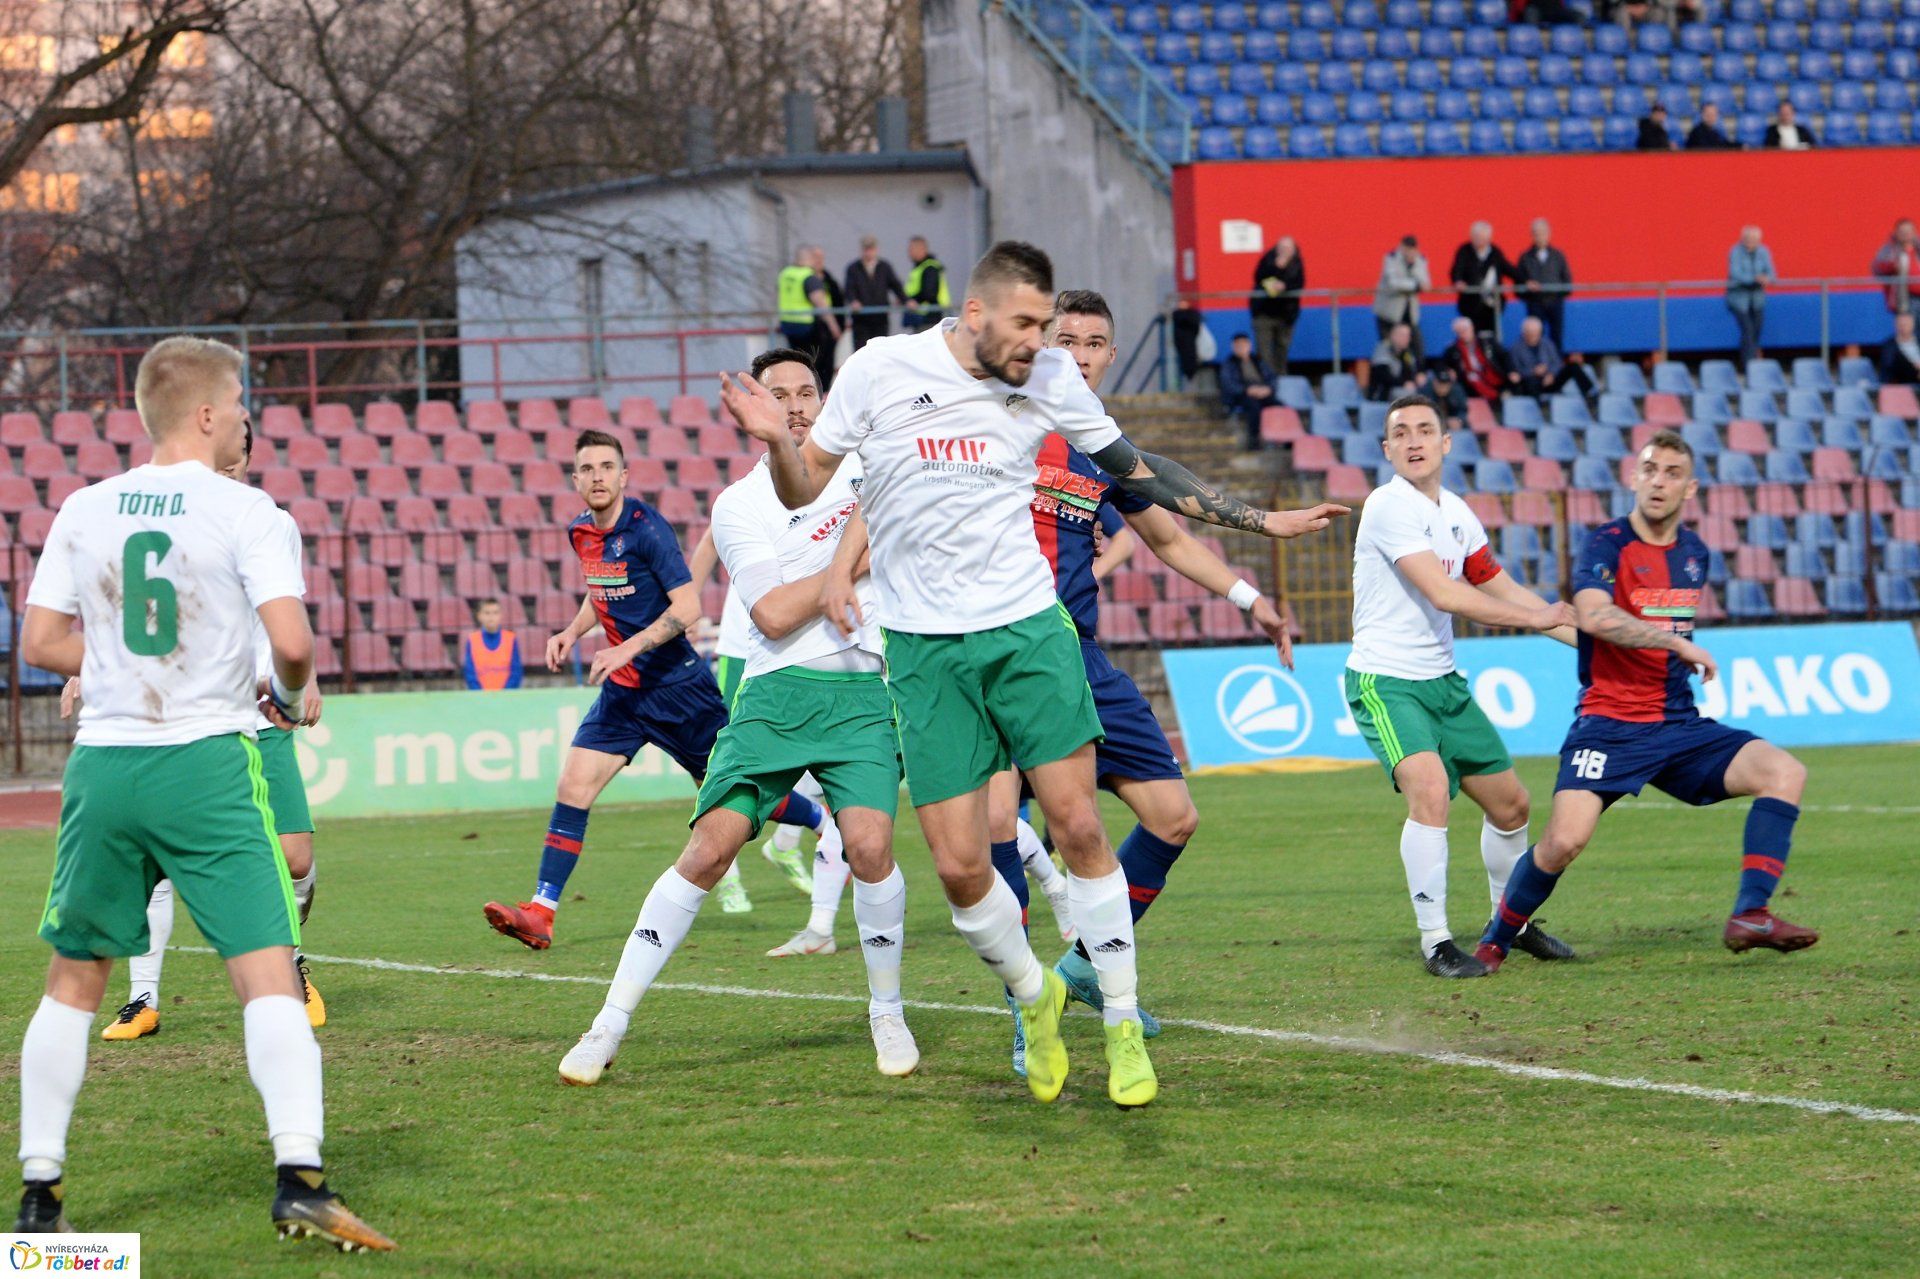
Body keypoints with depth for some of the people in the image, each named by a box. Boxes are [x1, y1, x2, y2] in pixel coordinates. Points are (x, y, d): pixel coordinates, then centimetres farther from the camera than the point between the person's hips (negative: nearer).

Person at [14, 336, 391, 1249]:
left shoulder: (84, 511, 7)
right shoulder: (247, 514, -5)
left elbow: (41, 643, 9)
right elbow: (291, 641, -15)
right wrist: (292, 692, 7)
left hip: (103, 764, 4)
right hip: (206, 764, -4)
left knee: (73, 984, 14)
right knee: (268, 974, -6)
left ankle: (37, 1194, 16)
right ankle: (298, 1178, -19)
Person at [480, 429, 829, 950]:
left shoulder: (646, 528, -17)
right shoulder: (582, 533, 6)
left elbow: (688, 606, -22)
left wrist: (628, 648, -29)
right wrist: (571, 632, 6)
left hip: (676, 686, -6)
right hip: (623, 691, 6)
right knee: (572, 786, -8)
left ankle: (831, 828, 28)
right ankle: (540, 914, -11)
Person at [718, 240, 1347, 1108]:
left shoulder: (1050, 380, 0)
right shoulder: (879, 369, -5)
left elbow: (1138, 474, 13)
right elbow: (805, 491, 3)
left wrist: (1259, 521, 11)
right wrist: (776, 442, -18)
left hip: (1027, 629, 1)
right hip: (924, 647, -1)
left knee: (1077, 825, -8)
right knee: (959, 865, -5)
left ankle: (1123, 1024, 7)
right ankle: (1033, 996, 23)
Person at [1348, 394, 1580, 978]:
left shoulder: (1457, 514, 8)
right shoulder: (1389, 507, -17)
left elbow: (1502, 590, 21)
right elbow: (1444, 594, -24)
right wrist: (1538, 617, -20)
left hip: (1442, 681, 8)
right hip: (1384, 682, -8)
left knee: (1509, 802, 12)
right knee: (1430, 790, -27)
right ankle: (1435, 942, -19)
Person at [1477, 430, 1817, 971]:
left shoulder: (1694, 551, 13)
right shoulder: (1608, 545, -8)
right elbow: (1593, 615, -29)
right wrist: (1677, 643, -26)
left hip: (1679, 725, 6)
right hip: (1609, 723, -6)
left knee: (1784, 772, -14)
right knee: (1564, 841, -21)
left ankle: (1750, 916, -18)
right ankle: (1494, 941, 4)